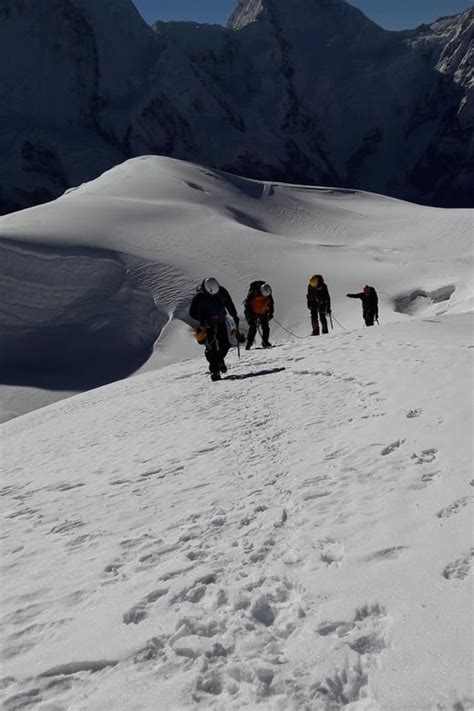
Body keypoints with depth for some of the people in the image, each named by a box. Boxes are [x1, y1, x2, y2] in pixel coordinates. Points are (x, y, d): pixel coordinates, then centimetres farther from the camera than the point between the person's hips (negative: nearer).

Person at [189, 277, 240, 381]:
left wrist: (235, 316, 16)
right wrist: (202, 320, -25)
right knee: (211, 348, -9)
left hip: (221, 322, 3)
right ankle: (214, 371, -3)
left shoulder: (222, 292, -6)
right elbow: (193, 313, -9)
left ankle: (220, 359, 30)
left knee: (225, 345, -1)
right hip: (208, 325, -3)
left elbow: (229, 304, 12)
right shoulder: (199, 297, -16)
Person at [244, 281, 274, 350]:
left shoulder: (268, 295, -8)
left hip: (263, 313, 5)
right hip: (253, 313, -5)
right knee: (253, 328, -13)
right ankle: (248, 344, -10)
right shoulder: (253, 293, -23)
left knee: (266, 327, -4)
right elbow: (247, 303, -16)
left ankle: (265, 342, 8)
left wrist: (270, 313, 4)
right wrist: (249, 314, -19)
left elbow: (271, 303, 11)